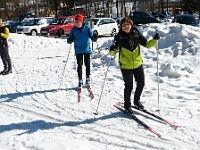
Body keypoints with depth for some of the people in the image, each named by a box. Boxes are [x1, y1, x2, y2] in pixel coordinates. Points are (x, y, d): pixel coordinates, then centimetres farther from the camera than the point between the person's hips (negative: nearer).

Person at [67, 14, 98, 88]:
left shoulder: (87, 28, -6)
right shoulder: (74, 29, -4)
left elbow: (92, 37, -3)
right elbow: (69, 40, -3)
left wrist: (95, 37, -27)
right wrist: (71, 40, -26)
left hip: (87, 49, 0)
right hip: (78, 51, 0)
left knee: (87, 64, 5)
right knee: (79, 65, 0)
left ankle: (88, 78, 24)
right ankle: (80, 80, 10)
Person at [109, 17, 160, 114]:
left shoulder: (136, 34, -3)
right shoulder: (119, 37, -11)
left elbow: (147, 44, 4)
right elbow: (113, 53, -10)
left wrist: (154, 40, -12)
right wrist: (112, 50, -32)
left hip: (138, 64, 4)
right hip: (126, 66, -3)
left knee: (141, 84, 12)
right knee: (129, 86, 3)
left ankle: (137, 100, 38)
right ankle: (127, 105, 26)